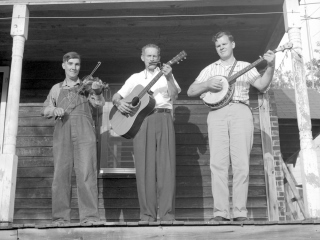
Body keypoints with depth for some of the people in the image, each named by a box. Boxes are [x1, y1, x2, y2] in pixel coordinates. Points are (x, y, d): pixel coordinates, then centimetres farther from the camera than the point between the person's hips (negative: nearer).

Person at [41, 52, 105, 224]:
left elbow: (98, 104, -1)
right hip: (62, 133, 2)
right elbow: (45, 111, 17)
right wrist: (54, 110, -6)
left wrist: (97, 92, -22)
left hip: (84, 132, -2)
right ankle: (60, 217, -1)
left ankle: (90, 216, -12)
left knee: (86, 173, -12)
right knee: (60, 173, -4)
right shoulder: (56, 88, 22)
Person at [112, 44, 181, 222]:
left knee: (166, 166, -9)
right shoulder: (136, 78, 20)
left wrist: (169, 78, -14)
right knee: (145, 166, -4)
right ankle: (147, 214, -1)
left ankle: (167, 213, -7)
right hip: (141, 120, 1)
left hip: (163, 118, -1)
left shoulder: (166, 75, 17)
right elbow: (116, 96, 17)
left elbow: (174, 95, 0)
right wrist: (120, 103, -5)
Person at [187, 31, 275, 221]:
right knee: (218, 163, -11)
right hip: (217, 113, 1)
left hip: (241, 112, -1)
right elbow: (190, 91, 17)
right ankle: (221, 211, -12)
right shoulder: (210, 69, 23)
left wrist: (270, 67, -12)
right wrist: (207, 84, -2)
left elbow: (262, 86, 4)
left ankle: (240, 211, -10)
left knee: (241, 163, -11)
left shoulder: (245, 66, 20)